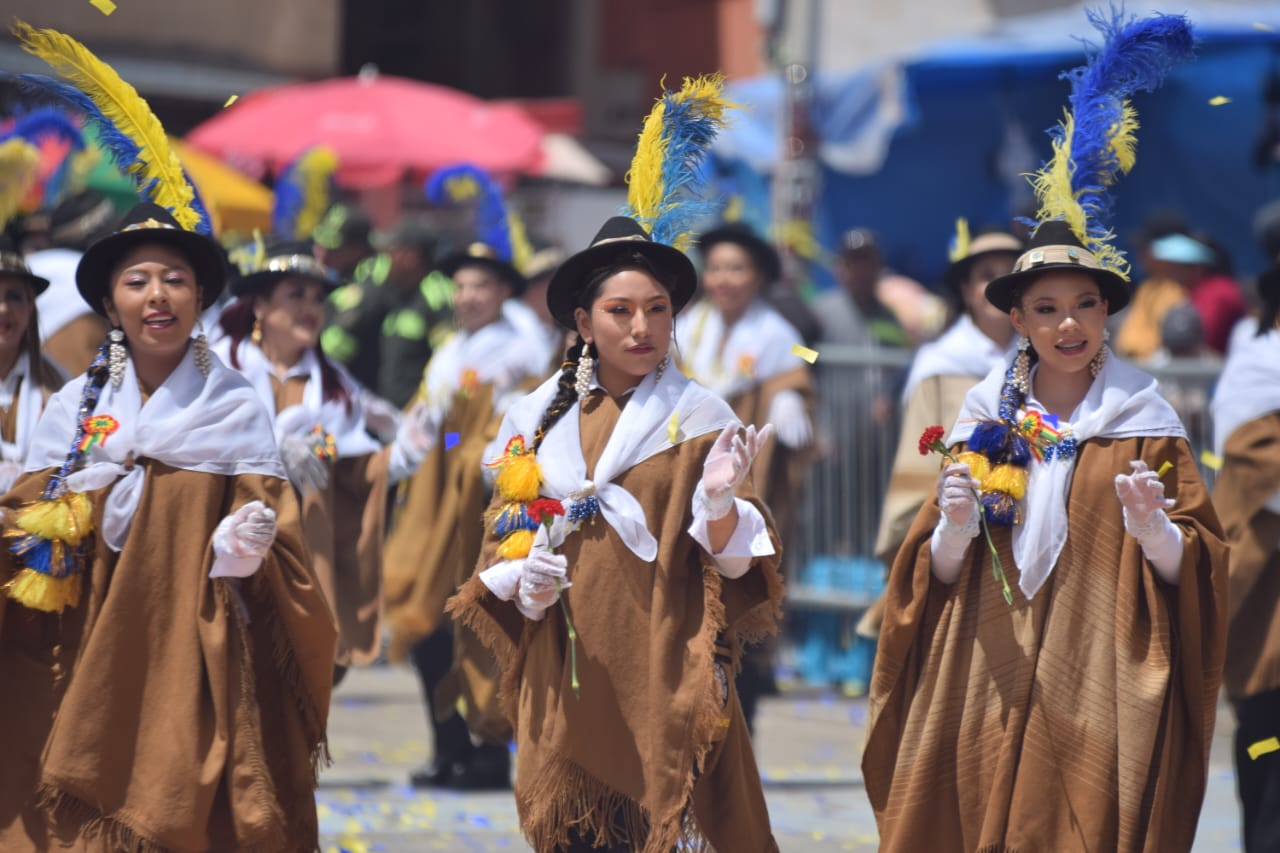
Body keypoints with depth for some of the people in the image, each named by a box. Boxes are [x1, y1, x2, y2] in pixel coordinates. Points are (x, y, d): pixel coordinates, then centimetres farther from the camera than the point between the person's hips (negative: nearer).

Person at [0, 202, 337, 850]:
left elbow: (261, 532, -1)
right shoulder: (74, 407, 5)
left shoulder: (236, 409, 1)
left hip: (196, 665, -1)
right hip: (87, 669, 2)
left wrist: (242, 548, -22)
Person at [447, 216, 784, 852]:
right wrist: (523, 582, -6)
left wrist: (720, 502, -24)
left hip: (663, 668, -3)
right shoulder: (538, 420, 8)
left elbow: (732, 562, -5)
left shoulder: (699, 417, 0)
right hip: (566, 675, 3)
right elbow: (501, 545, 14)